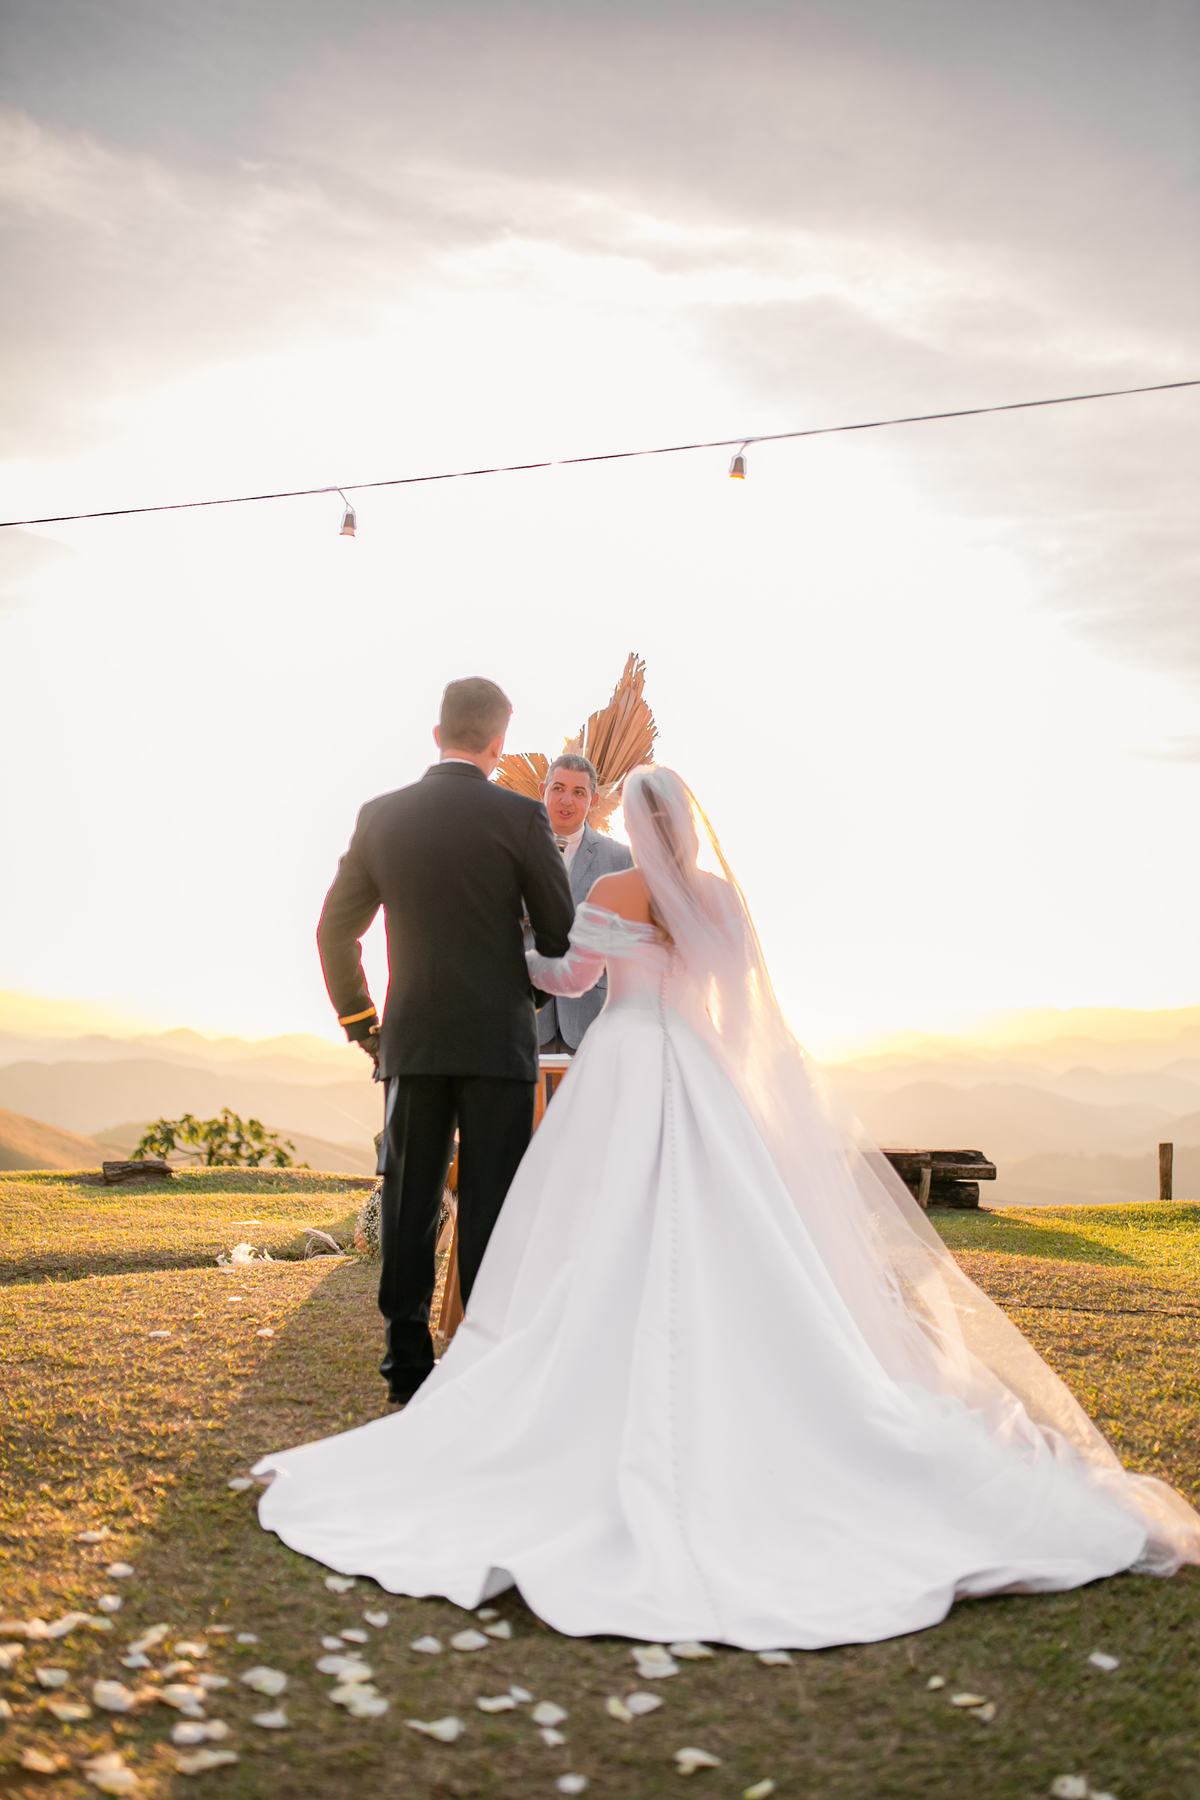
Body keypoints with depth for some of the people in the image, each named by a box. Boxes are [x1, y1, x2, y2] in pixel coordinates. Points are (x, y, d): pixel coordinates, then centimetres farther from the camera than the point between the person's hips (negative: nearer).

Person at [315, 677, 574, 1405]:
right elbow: (561, 934, -1)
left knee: (409, 1202, 9)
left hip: (411, 1038, 3)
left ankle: (408, 1361, 14)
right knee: (489, 1206, 1)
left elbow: (335, 930, 10)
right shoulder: (520, 816, -7)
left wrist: (359, 1019, 20)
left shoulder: (381, 815, 4)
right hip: (498, 1037, -3)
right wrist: (535, 990, 19)